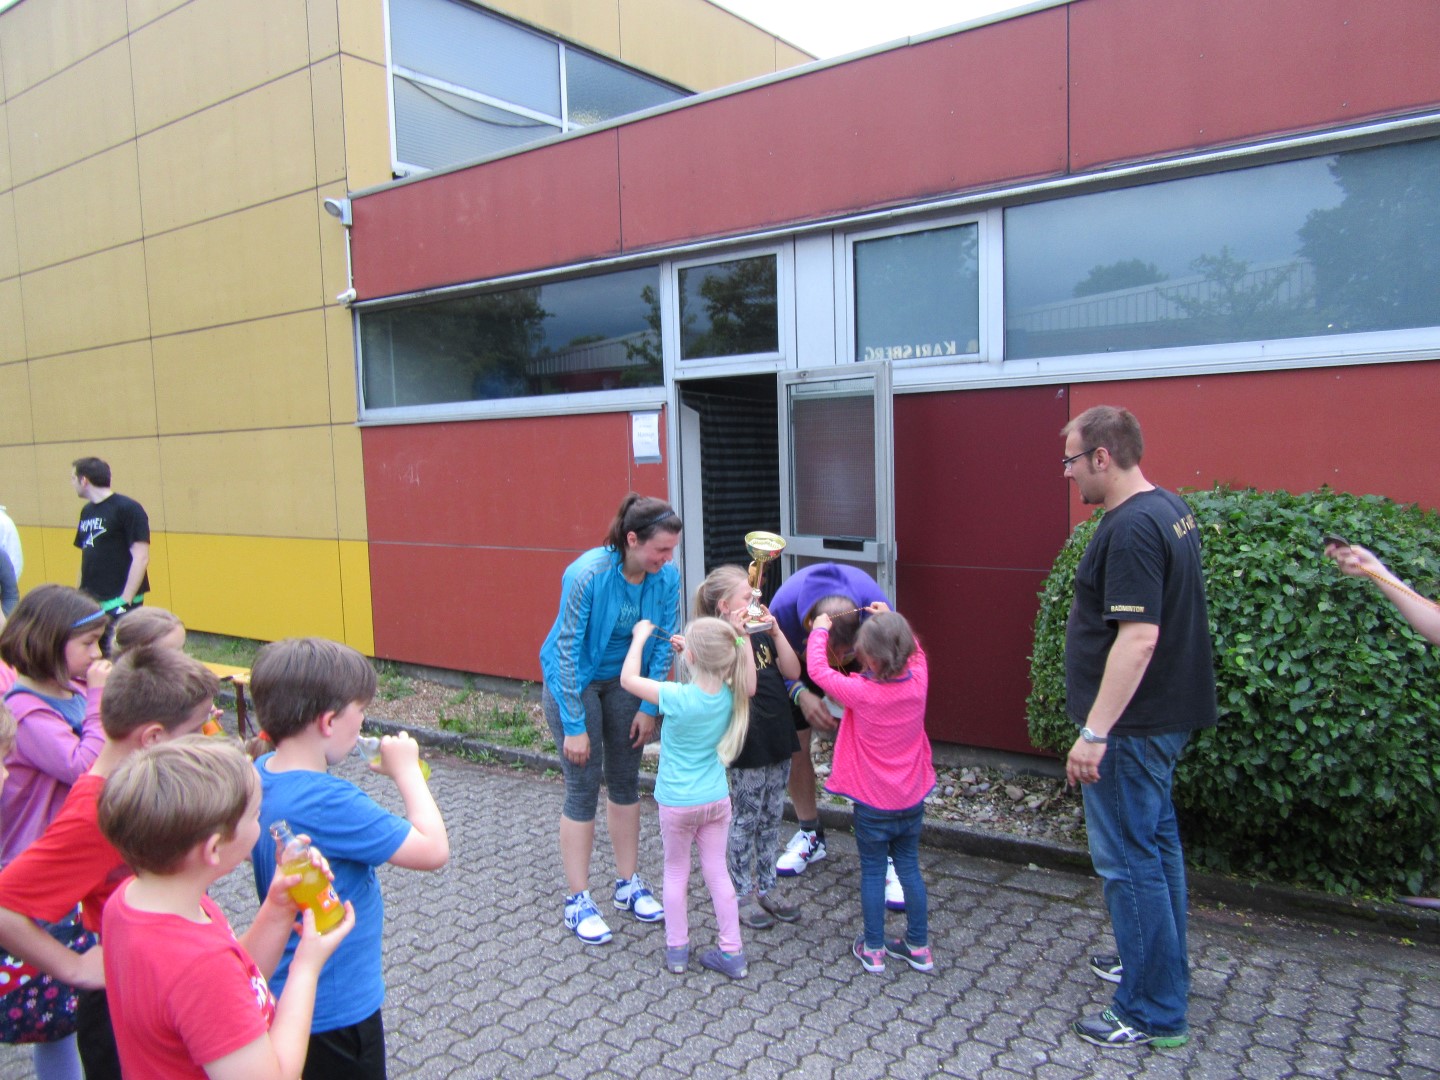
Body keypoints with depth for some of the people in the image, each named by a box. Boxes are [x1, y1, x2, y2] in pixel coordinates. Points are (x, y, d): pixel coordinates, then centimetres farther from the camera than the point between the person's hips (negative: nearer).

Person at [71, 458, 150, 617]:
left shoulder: (128, 509, -10)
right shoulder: (87, 511, 12)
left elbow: (141, 559, -14)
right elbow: (87, 557, 19)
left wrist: (125, 601, -17)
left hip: (117, 602, -7)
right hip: (89, 601, 7)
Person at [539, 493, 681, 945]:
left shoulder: (667, 577, -15)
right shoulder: (588, 574, -29)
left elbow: (664, 643, -4)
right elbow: (568, 650, -24)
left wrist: (649, 707, -5)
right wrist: (575, 726, -21)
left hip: (624, 680, 5)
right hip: (575, 681, -4)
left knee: (625, 781, 11)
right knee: (583, 788, -1)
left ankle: (628, 883, 27)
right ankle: (577, 901, 13)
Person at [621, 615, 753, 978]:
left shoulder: (677, 698, -24)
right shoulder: (730, 695, -12)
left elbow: (628, 679, -13)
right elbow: (748, 684, 12)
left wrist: (640, 637, -2)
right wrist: (740, 638, 1)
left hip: (677, 803, -3)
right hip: (716, 799, 4)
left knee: (676, 872, 15)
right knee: (717, 872, 13)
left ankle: (676, 949, 24)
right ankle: (732, 952, 19)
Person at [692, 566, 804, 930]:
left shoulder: (762, 635, 7)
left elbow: (792, 672, -1)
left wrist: (775, 632, -10)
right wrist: (741, 637, -30)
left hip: (778, 739, 7)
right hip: (747, 746, -7)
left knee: (772, 818, 16)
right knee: (745, 821, 6)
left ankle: (766, 888, 30)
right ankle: (743, 895, 21)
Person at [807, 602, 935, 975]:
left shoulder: (860, 692, -24)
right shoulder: (918, 679, -12)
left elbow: (817, 669, -10)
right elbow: (914, 648, 11)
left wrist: (820, 629, 3)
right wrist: (891, 620, 17)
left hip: (873, 804, -4)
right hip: (912, 800, 4)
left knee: (873, 873, 11)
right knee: (909, 868, 17)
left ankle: (873, 950, 22)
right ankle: (919, 947, 26)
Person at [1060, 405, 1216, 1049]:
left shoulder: (1131, 529, -23)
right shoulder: (1171, 510, 10)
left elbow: (1138, 637, -29)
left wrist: (1095, 732, -27)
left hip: (1132, 724, -10)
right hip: (1166, 715, 11)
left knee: (1128, 859, -1)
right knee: (1155, 841, 21)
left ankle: (1153, 1012, 11)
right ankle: (1159, 964, 38)